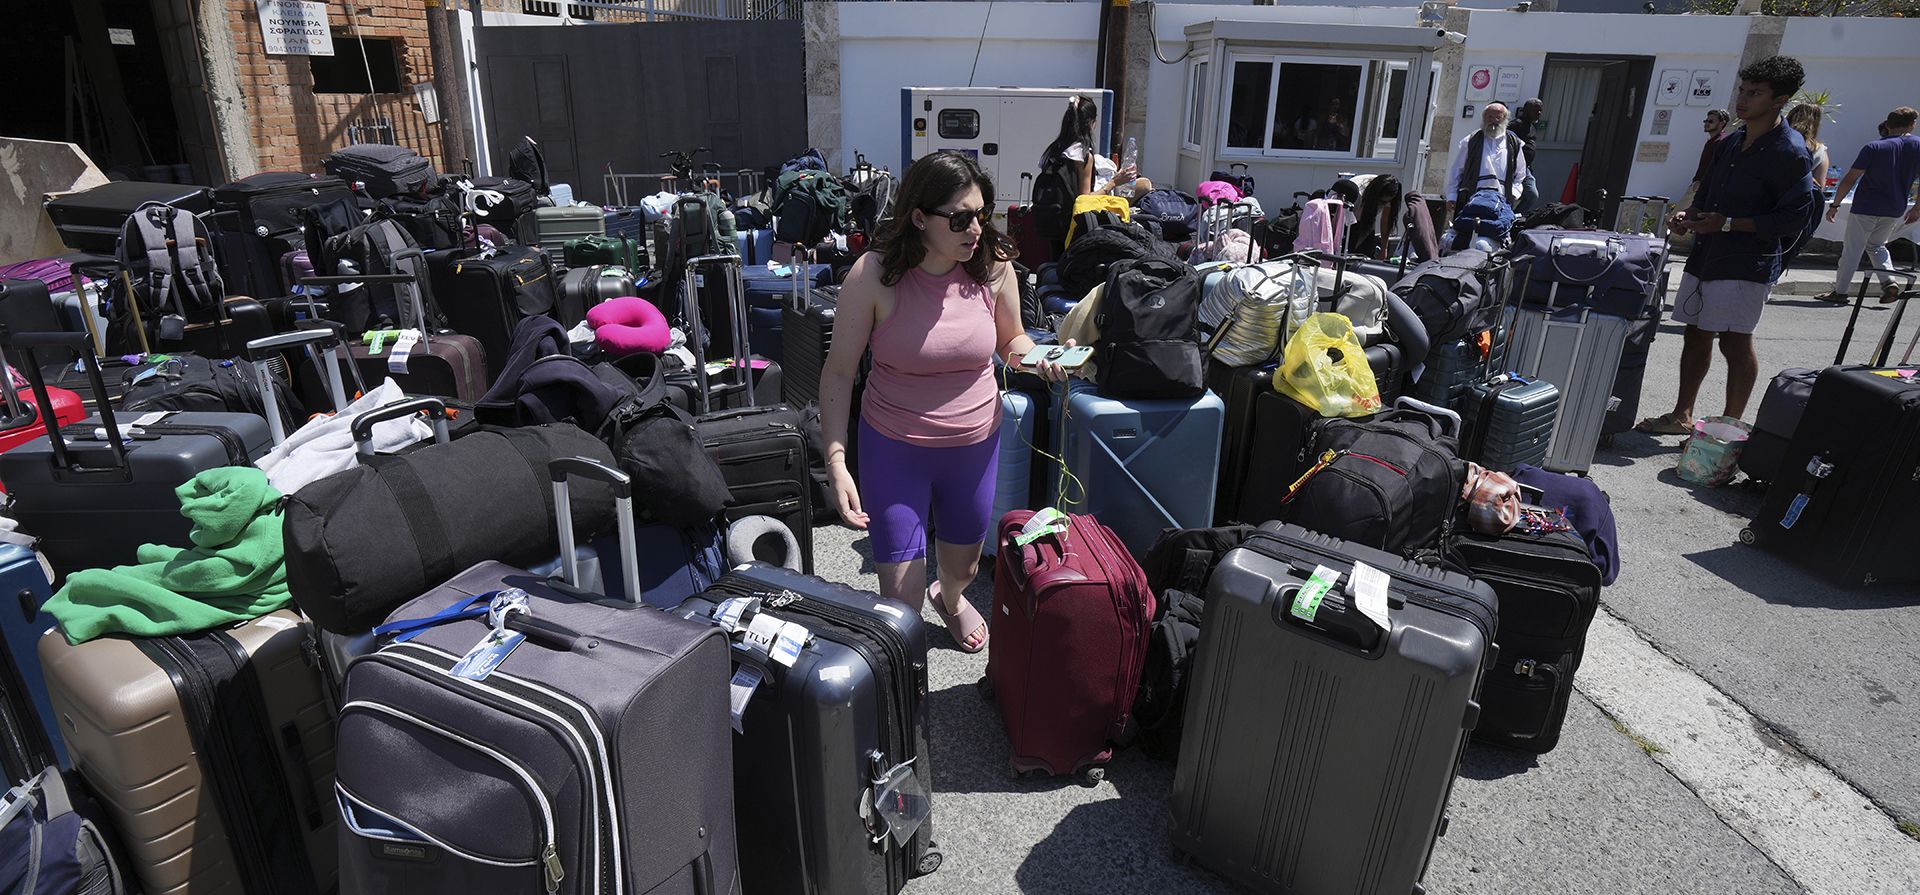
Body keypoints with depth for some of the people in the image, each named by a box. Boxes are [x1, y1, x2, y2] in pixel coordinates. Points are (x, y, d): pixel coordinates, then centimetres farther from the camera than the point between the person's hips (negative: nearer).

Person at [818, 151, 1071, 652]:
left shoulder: (993, 265, -9)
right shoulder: (873, 275, -18)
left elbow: (1012, 341, 8)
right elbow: (840, 371, -12)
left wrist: (1040, 358, -16)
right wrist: (836, 461, -19)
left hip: (976, 442, 3)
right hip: (895, 447, -3)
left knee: (964, 565, 25)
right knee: (901, 595, -2)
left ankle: (950, 598, 64)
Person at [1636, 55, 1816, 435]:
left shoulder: (1789, 151, -11)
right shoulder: (1734, 141, 12)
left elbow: (1797, 217, -13)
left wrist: (1728, 223, -19)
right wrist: (1688, 215, 3)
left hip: (1747, 262, -8)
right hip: (1706, 253, 8)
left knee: (1735, 342, -4)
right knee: (1696, 334, 11)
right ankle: (1682, 416, 21)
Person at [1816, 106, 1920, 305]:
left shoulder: (1874, 147, -9)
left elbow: (1850, 179, -13)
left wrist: (1835, 205, -5)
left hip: (1865, 208, -4)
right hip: (1894, 211, 4)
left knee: (1852, 250, 3)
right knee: (1876, 246, 22)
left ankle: (1839, 291, 6)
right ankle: (1889, 282, 3)